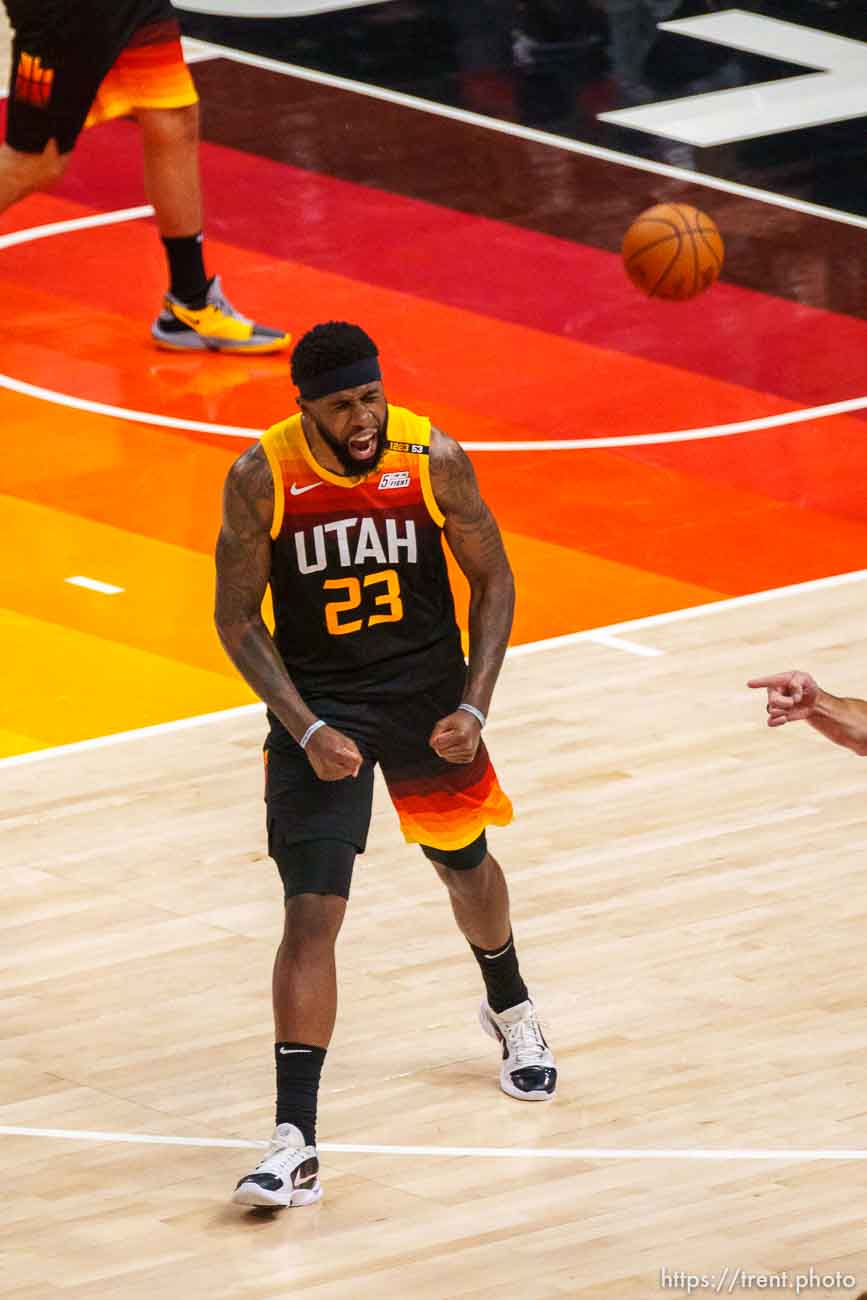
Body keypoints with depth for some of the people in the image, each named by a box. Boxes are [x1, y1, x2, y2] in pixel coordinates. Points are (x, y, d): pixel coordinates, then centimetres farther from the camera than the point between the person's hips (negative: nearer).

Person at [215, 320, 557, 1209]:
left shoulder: (433, 459, -16)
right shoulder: (262, 479, -19)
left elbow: (492, 579, -3)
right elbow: (237, 618, -10)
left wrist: (474, 706, -12)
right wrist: (308, 729, -19)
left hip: (427, 694, 2)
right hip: (316, 704, -2)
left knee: (464, 865, 24)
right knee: (311, 913, -13)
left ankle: (510, 1010, 56)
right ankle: (294, 1144, -16)